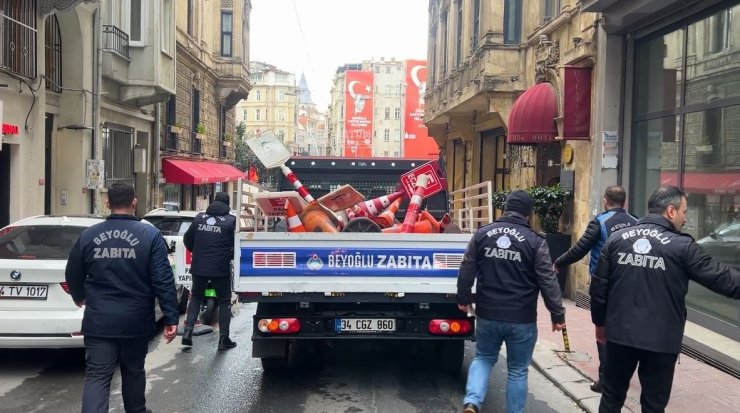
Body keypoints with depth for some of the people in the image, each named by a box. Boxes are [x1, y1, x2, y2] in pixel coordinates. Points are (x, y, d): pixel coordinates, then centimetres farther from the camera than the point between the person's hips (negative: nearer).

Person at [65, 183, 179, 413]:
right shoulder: (150, 235, -7)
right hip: (136, 321, 0)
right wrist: (171, 318, -8)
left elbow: (72, 275, 13)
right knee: (133, 372, 18)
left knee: (96, 377, 0)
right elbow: (163, 281, -12)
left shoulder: (88, 236, 1)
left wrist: (79, 298, 34)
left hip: (99, 321, 1)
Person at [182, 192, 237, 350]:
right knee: (224, 301, 9)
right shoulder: (231, 221, -7)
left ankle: (188, 331, 10)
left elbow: (187, 239, 13)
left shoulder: (199, 218, 6)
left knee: (196, 297, 21)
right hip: (220, 268, -3)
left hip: (199, 266, 3)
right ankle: (223, 338, 9)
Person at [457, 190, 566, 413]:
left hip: (487, 314, 3)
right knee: (518, 370, 12)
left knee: (483, 358, 20)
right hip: (521, 319, -2)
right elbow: (548, 282, -9)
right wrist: (557, 314, -1)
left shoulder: (482, 234, 1)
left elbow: (466, 270, 6)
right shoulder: (535, 241, -8)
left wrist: (464, 298, 19)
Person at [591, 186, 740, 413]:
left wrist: (600, 321, 16)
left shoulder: (617, 238, 2)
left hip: (620, 334, 3)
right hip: (661, 340, -3)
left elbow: (599, 286, 4)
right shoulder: (682, 246, -9)